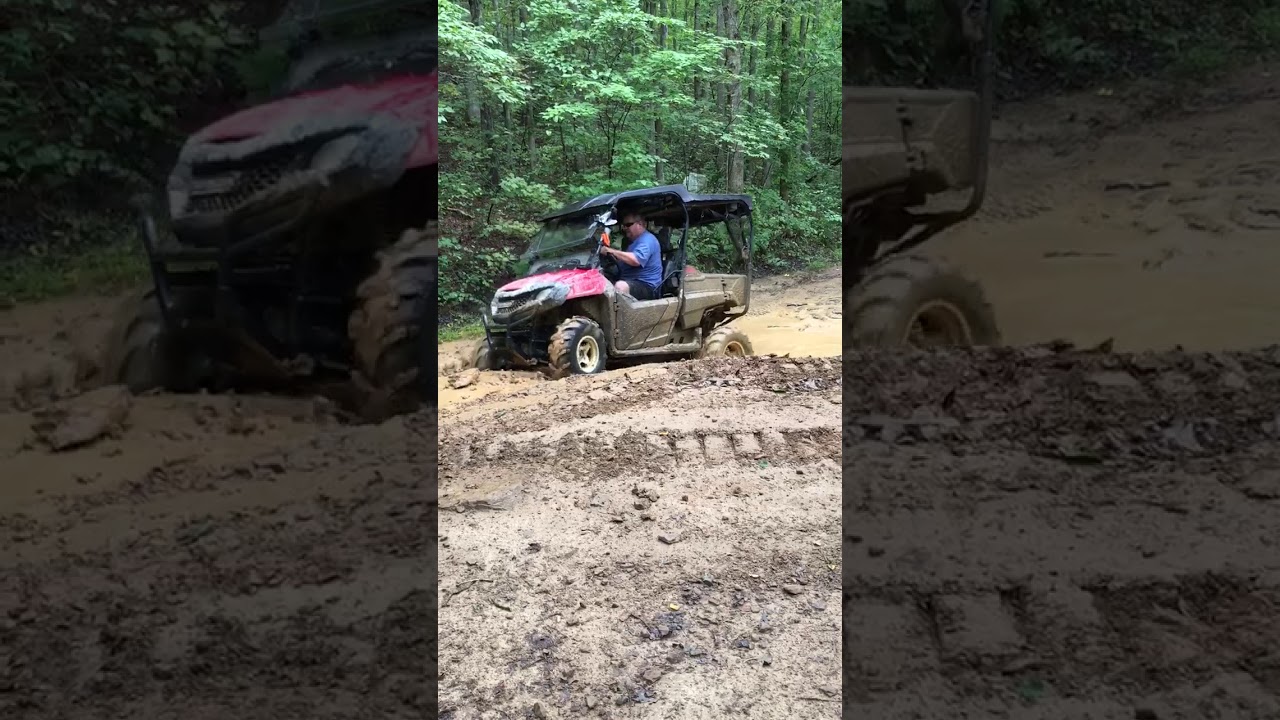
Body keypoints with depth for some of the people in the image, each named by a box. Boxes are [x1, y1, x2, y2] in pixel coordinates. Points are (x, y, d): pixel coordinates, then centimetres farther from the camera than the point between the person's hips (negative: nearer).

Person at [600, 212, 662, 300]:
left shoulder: (647, 240, -10)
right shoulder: (634, 241, 25)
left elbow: (635, 260, -27)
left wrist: (611, 251, -21)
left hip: (646, 286, -11)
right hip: (630, 282, 11)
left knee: (620, 286, -37)